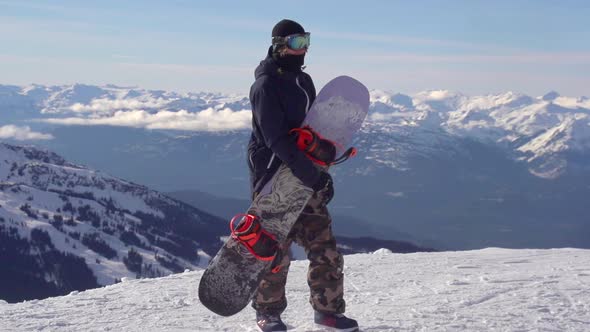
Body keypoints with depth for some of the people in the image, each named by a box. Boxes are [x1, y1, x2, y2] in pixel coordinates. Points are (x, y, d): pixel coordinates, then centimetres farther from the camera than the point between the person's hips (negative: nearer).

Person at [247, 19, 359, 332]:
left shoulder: (304, 82, 14)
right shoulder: (266, 84, -11)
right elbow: (276, 138, -21)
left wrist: (322, 174, 17)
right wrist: (311, 174, -26)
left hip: (306, 178, 7)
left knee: (324, 247, 5)